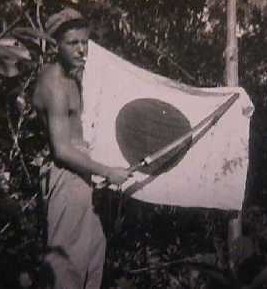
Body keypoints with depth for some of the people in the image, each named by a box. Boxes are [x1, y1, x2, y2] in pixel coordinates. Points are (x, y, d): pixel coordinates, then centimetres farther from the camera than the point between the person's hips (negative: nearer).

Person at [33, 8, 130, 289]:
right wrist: (109, 173, -18)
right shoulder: (55, 86, -22)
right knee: (69, 255, -1)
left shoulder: (70, 75, 9)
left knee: (94, 245, 17)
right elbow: (62, 151, -24)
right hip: (65, 178, -10)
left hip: (79, 175, 10)